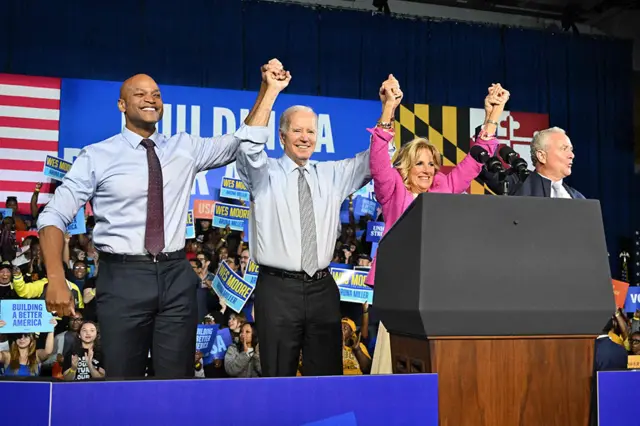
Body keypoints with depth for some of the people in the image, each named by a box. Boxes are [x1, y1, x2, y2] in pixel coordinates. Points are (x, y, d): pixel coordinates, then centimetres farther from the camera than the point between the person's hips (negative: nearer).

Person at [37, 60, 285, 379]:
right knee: (123, 379, 7)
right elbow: (54, 216, -2)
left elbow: (246, 139, 8)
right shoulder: (97, 156, -1)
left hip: (176, 277, 3)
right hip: (122, 278, -2)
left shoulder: (186, 148, 9)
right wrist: (56, 279, -15)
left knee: (179, 380, 9)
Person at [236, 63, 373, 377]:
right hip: (278, 288, -3)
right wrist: (270, 92, -24)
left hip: (323, 288, 3)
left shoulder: (332, 175, 14)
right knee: (278, 378, 1)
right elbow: (249, 146, -15)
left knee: (327, 377, 6)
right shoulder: (265, 173, 3)